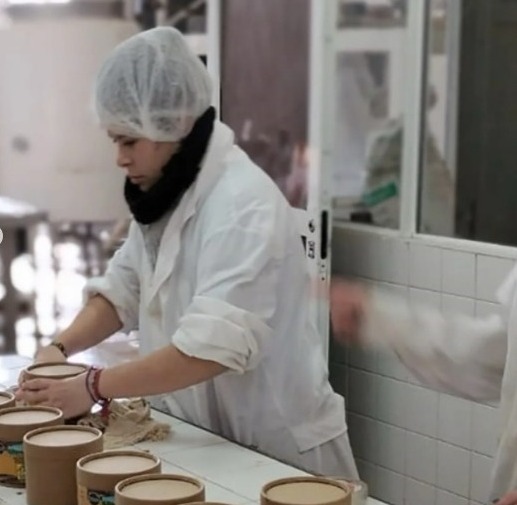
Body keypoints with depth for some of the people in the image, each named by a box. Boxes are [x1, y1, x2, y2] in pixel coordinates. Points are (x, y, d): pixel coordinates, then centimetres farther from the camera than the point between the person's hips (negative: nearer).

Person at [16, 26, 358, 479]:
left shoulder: (243, 204, -24)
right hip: (210, 438, 8)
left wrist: (93, 388, -29)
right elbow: (123, 290, 8)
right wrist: (61, 348, -8)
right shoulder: (165, 196, 4)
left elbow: (214, 347, -31)